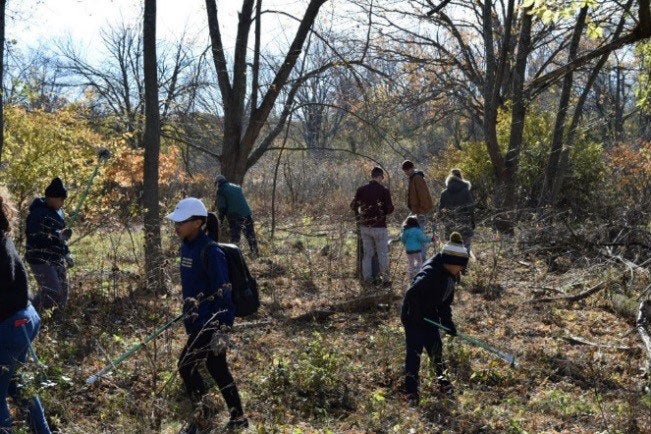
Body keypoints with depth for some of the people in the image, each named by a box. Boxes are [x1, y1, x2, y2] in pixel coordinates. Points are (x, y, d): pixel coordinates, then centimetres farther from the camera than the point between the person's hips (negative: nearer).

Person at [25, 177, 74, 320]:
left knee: (63, 293, 8)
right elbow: (34, 239, -23)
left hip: (56, 259, 9)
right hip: (40, 260, -9)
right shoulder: (37, 213, -17)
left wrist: (66, 253, 14)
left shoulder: (58, 212, 10)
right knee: (52, 293, -16)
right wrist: (57, 236, -26)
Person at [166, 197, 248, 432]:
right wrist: (188, 311, 25)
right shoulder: (187, 247, 7)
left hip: (211, 322, -9)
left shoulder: (210, 251, -20)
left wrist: (222, 330, -22)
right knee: (217, 368, 15)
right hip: (197, 320, 9)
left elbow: (223, 293, -21)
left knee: (186, 366, -6)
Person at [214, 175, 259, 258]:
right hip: (247, 214, 5)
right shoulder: (237, 187, 19)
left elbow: (221, 207, -3)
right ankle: (256, 254, 18)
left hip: (235, 217, -5)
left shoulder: (221, 190, 1)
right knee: (251, 236, 14)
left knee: (234, 238, 2)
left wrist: (221, 218, 7)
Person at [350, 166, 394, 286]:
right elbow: (390, 209, -11)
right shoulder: (384, 191, -11)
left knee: (367, 253, 12)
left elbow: (353, 206, 5)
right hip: (379, 227, -4)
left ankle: (367, 279, 12)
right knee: (383, 254, 6)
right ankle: (385, 279, 6)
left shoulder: (361, 190, 0)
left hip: (364, 226, 4)